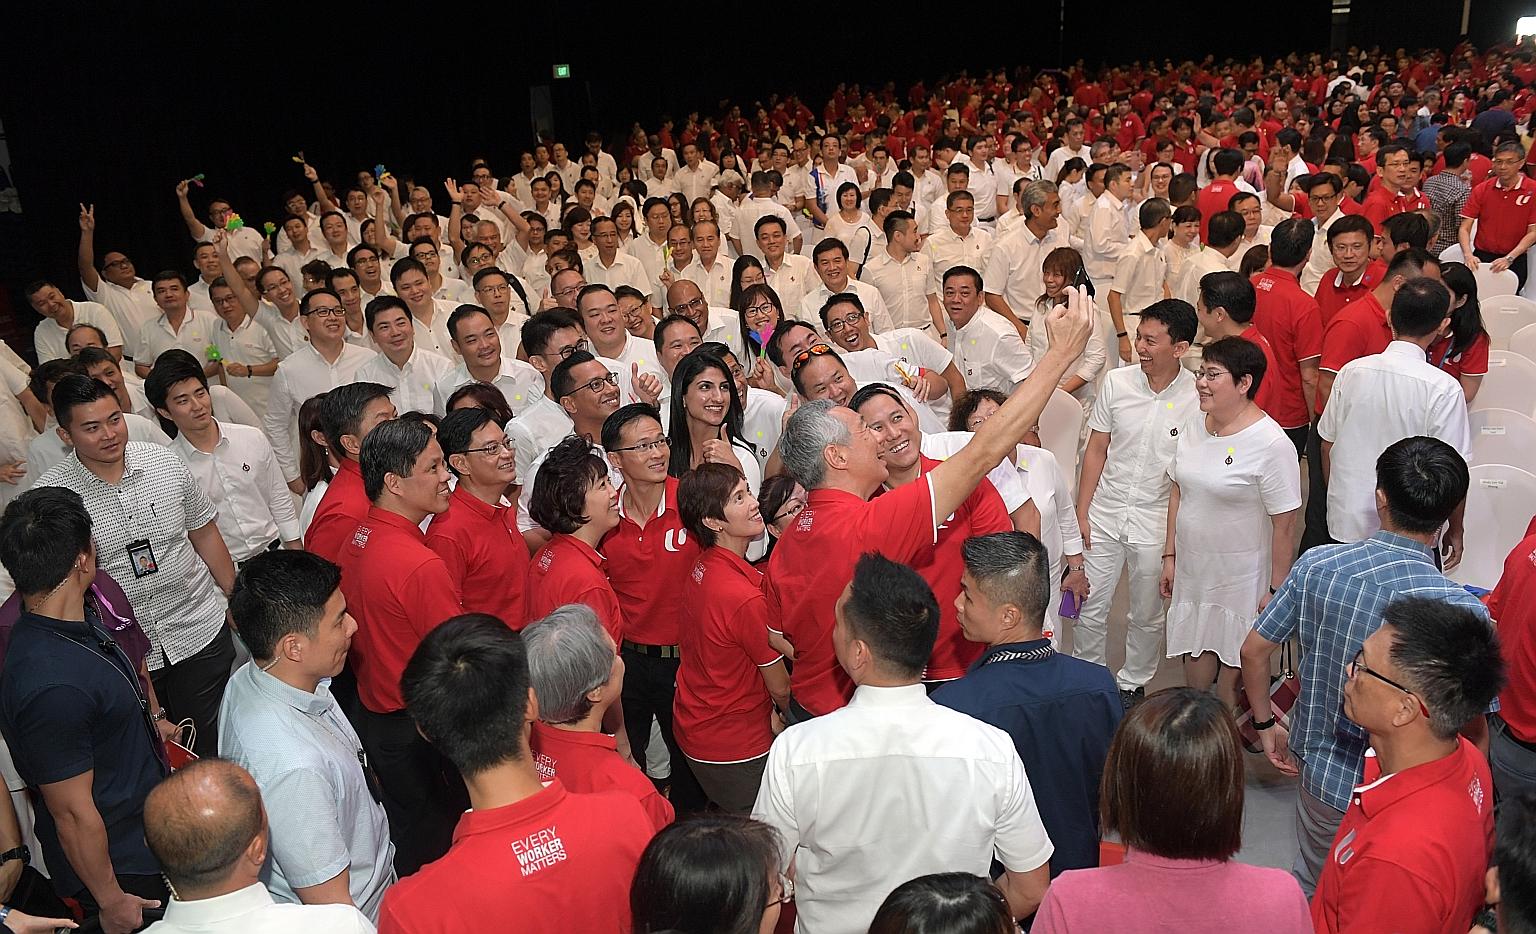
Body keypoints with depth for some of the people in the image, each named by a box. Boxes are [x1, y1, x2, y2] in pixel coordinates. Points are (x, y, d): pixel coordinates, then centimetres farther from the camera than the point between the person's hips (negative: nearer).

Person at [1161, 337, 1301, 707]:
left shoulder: (1273, 444, -19)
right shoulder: (1193, 426, 2)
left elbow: (1284, 526, -16)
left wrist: (1275, 589, -13)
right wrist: (1170, 556, 11)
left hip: (1240, 578, -6)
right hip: (1190, 569, 6)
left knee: (1232, 669, 8)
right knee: (1195, 654, 18)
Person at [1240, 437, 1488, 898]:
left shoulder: (1316, 565, -16)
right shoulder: (1462, 611, -25)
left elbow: (1254, 652, -6)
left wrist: (1266, 725, 9)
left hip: (1318, 769, 3)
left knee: (1309, 885, 28)